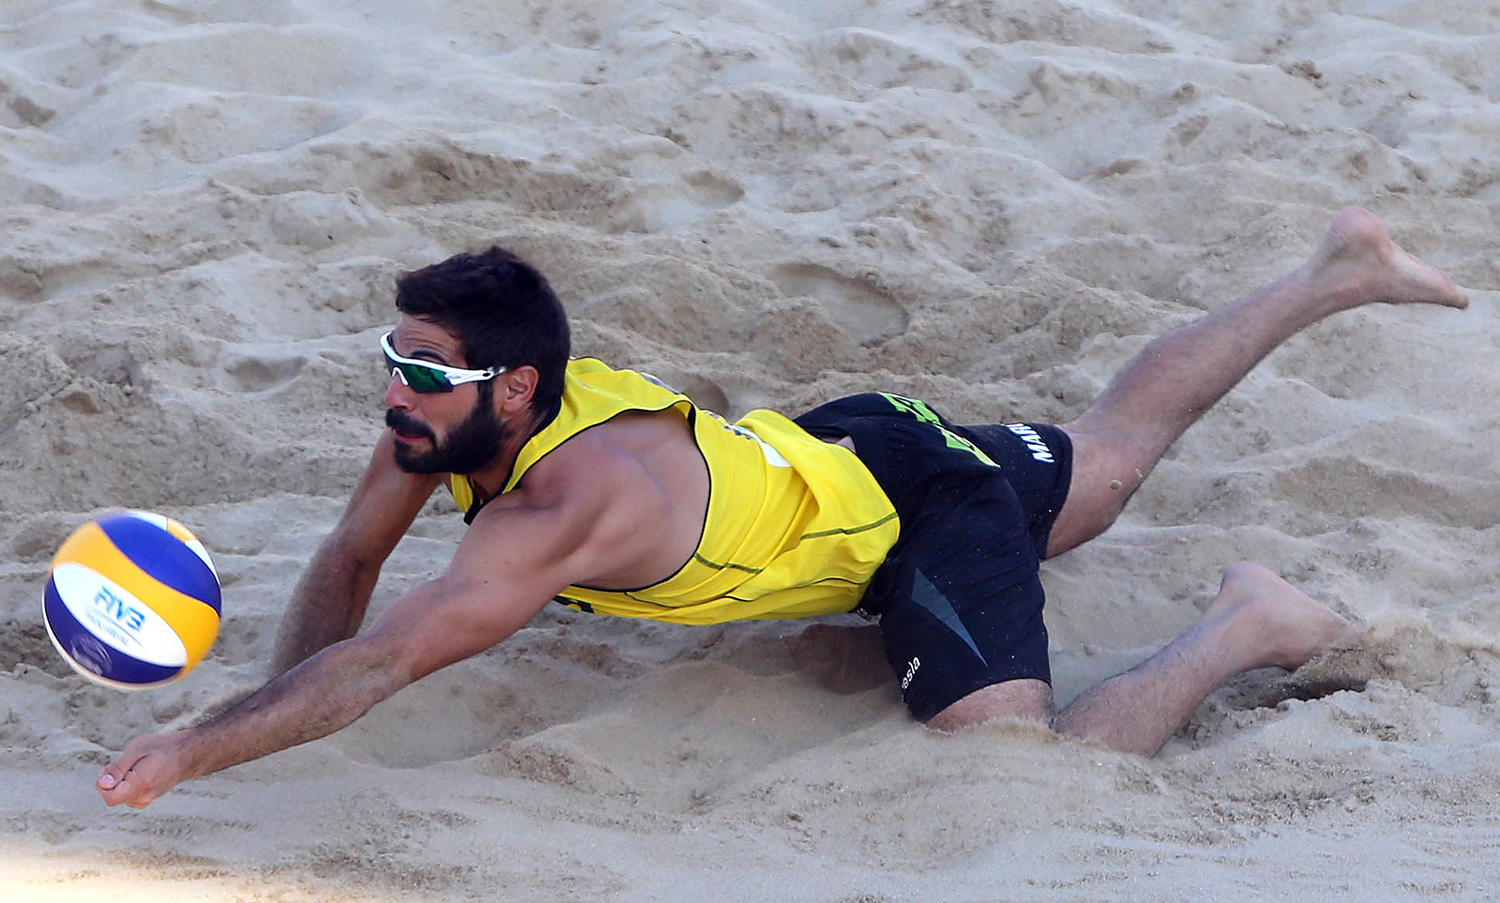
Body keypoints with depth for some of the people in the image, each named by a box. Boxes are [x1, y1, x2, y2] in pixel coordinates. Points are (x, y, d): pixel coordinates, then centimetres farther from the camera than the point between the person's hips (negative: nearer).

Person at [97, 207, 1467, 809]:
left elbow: (385, 660, -47)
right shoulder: (454, 413, -18)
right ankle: (1330, 279, 47)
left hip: (915, 501, -8)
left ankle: (1235, 632, -1)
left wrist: (198, 751, -51)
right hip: (842, 447, 8)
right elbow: (345, 569, -5)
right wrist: (286, 712, -21)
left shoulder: (573, 502, -41)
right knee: (1109, 452, 29)